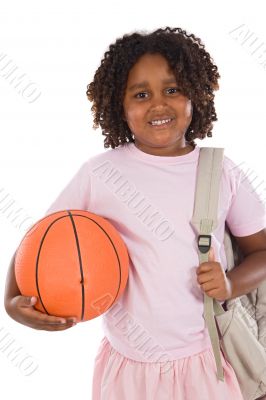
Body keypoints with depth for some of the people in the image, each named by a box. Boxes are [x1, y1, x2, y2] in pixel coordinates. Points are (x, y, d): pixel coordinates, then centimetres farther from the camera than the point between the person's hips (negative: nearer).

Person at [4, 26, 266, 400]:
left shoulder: (222, 173, -4)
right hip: (129, 368, -1)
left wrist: (232, 284, -14)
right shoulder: (98, 173, -10)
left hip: (208, 362, 2)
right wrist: (14, 300, -21)